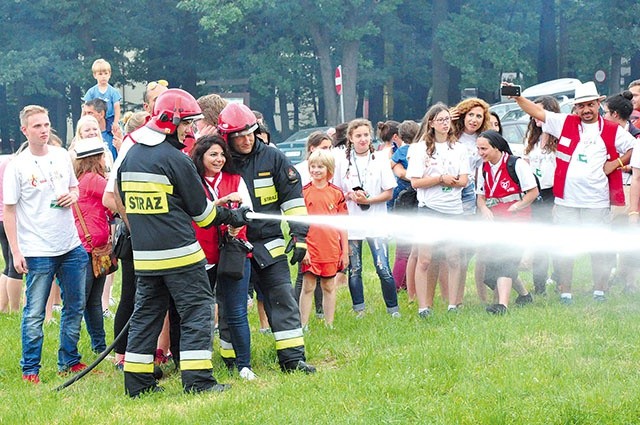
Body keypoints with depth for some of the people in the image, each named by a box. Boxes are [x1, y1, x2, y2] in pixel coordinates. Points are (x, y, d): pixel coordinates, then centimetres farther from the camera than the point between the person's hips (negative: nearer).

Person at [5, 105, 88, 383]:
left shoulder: (61, 156, 7)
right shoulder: (17, 166, -8)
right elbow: (8, 210, -7)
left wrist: (73, 195, -3)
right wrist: (15, 252, -12)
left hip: (71, 246, 5)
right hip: (38, 251, -5)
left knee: (74, 308, 11)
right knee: (34, 313, -1)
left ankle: (69, 361, 23)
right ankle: (30, 369, 7)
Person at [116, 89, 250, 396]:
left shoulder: (130, 156, 10)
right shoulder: (176, 159, -11)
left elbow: (122, 200, 18)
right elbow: (200, 209, -5)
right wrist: (230, 217, 12)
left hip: (144, 254, 7)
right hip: (179, 252, -7)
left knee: (146, 311, 12)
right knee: (197, 308, -1)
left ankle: (137, 381, 11)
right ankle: (197, 379, -7)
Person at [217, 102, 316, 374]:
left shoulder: (272, 159, 0)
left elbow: (293, 198, 4)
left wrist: (299, 236, 0)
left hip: (269, 244, 0)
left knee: (282, 299, -6)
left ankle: (293, 357, -4)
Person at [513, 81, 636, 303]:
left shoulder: (612, 130, 3)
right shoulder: (565, 123, 6)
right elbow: (538, 112, 2)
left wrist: (617, 163, -3)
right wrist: (517, 97, -10)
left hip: (598, 202, -1)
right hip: (566, 200, 1)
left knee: (600, 249, 5)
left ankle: (599, 292, 16)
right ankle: (565, 293, 11)